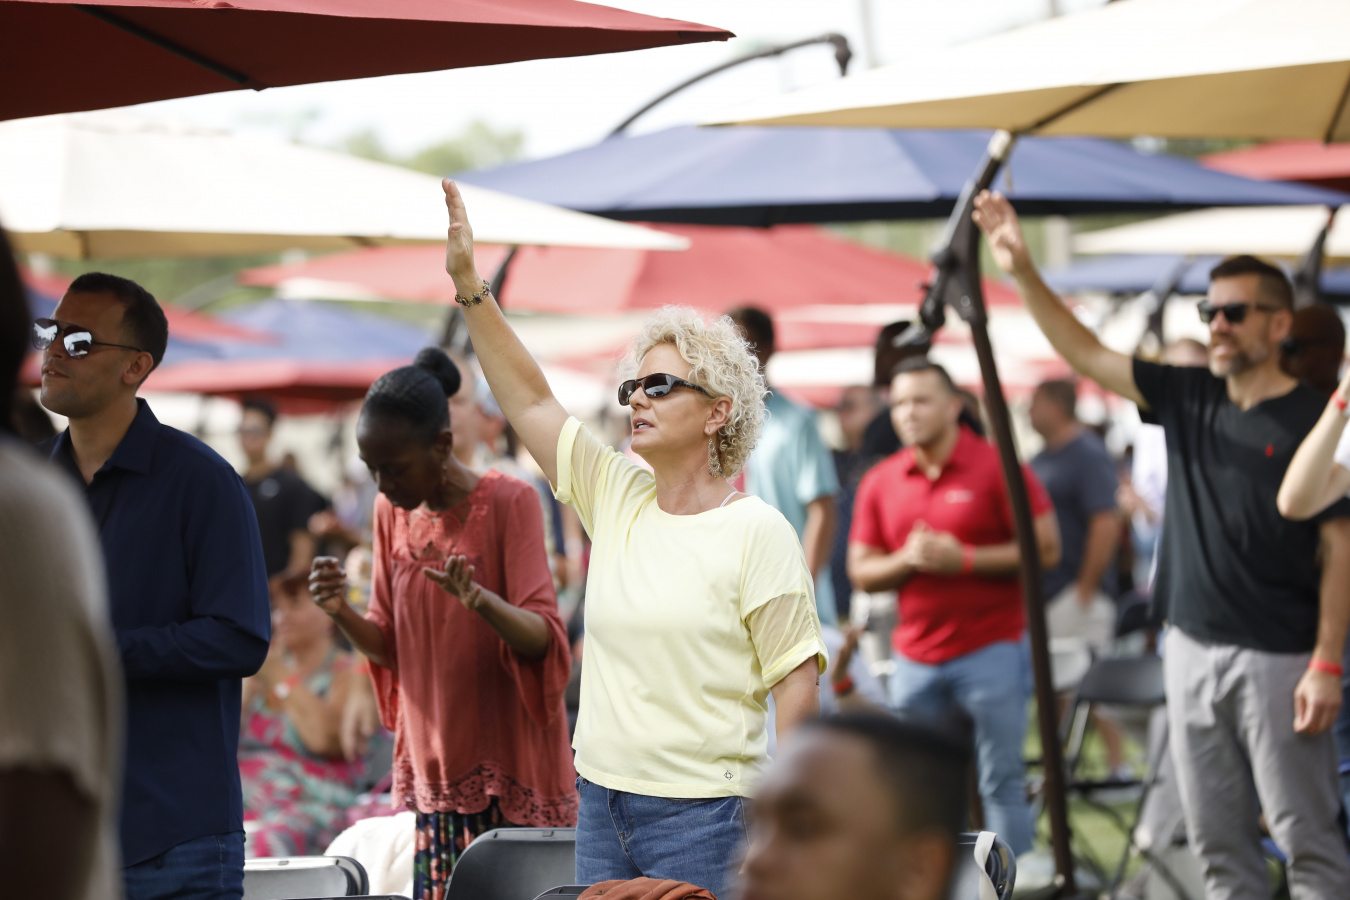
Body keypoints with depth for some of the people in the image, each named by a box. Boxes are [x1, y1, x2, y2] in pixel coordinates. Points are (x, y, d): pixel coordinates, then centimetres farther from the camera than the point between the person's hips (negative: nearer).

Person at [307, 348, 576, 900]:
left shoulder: (509, 503, -10)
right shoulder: (392, 512, 7)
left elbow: (541, 637, -17)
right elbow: (388, 646, 12)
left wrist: (482, 601, -38)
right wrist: (341, 613, -9)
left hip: (508, 768, -5)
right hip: (434, 766, 5)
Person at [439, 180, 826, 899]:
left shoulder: (758, 532, -7)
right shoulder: (616, 499, 10)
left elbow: (797, 681, -8)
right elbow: (530, 401, 9)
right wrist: (469, 286, 3)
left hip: (703, 818, -6)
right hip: (602, 804, 6)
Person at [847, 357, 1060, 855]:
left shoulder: (995, 466, -4)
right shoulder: (880, 482, 10)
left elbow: (1046, 548, -8)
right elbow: (861, 571, 11)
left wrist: (965, 559, -15)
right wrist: (906, 560, -10)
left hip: (991, 649, -5)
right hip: (915, 658, 5)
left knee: (1002, 783, -3)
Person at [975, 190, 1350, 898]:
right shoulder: (1187, 400, 8)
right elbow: (1084, 353, 8)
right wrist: (1023, 272, -3)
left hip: (1275, 657, -6)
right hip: (1192, 649, 6)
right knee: (1218, 843, 10)